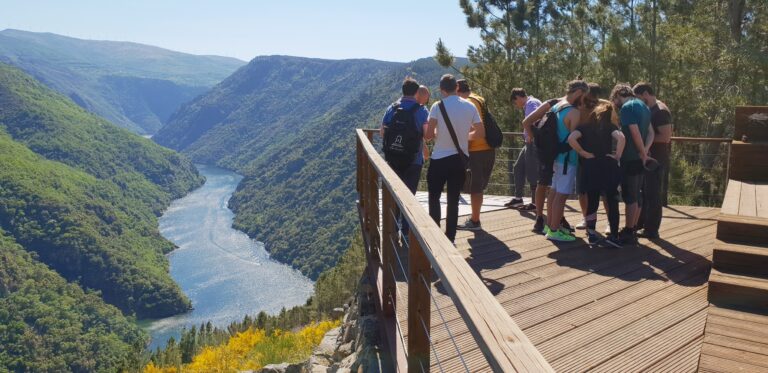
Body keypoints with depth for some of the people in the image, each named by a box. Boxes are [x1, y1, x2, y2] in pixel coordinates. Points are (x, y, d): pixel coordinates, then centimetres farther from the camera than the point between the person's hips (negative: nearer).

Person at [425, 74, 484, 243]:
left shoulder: (438, 106, -10)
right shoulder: (470, 106, 2)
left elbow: (428, 135, -15)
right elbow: (480, 133, 5)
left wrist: (437, 134, 7)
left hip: (439, 159, -3)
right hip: (460, 159, 3)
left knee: (434, 198, 11)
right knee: (453, 200, 11)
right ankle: (450, 237, 15)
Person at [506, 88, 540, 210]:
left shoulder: (531, 103, -13)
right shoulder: (529, 104, 16)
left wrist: (529, 136, -20)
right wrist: (528, 137, 5)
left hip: (533, 142, -10)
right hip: (530, 143, 10)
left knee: (532, 172, -2)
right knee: (518, 168, 16)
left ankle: (535, 202, 8)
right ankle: (518, 198, 24)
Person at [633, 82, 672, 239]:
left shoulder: (660, 111, -17)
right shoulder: (649, 109, 13)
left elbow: (666, 137, -23)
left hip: (656, 160, -10)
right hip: (647, 159, 10)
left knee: (653, 195, -2)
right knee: (643, 192, 17)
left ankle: (651, 230, 6)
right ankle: (640, 223, 29)